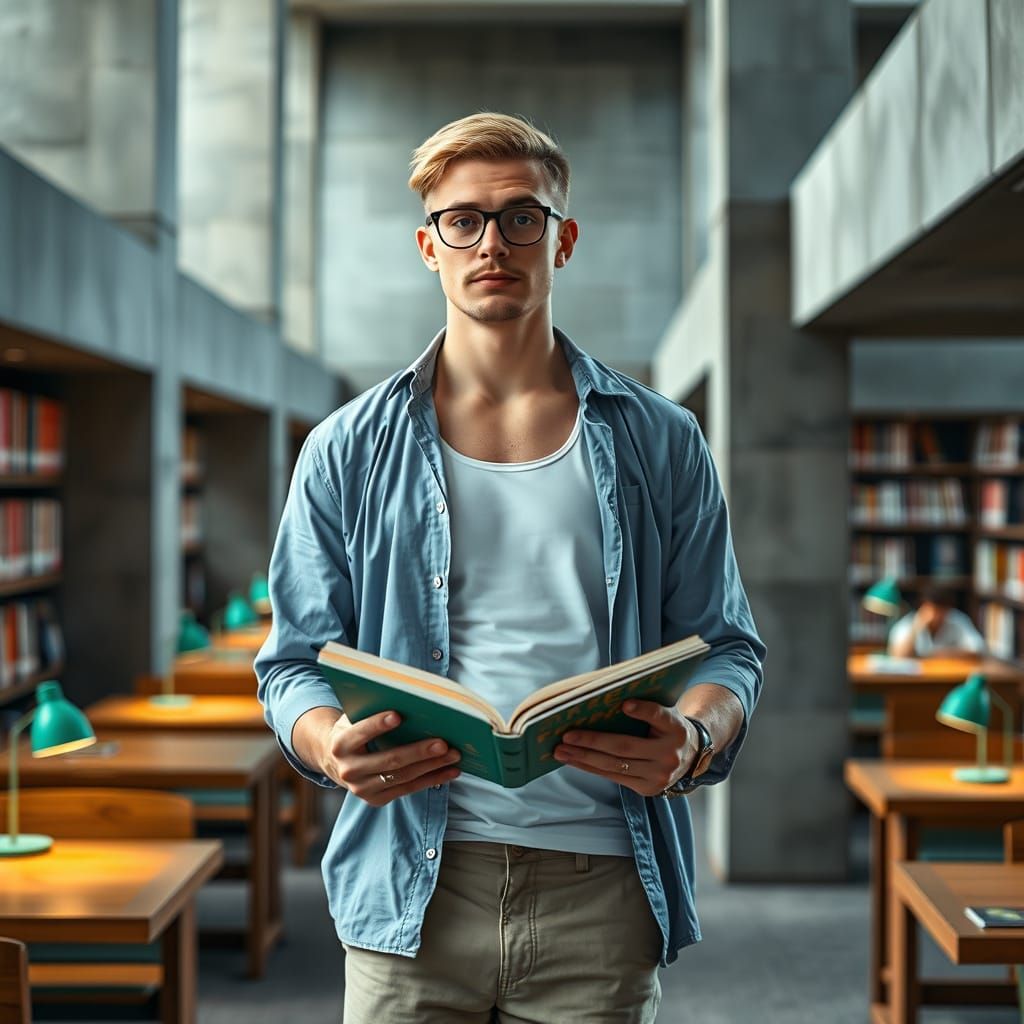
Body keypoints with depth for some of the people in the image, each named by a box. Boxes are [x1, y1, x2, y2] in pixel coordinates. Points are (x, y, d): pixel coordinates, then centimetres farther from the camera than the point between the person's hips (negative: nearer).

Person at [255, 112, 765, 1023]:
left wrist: (694, 739, -15)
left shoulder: (659, 443, 8)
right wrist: (334, 747, -15)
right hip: (411, 887, 0)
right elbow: (297, 661, 7)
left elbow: (726, 647, 8)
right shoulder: (349, 451, 7)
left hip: (601, 884, 1)